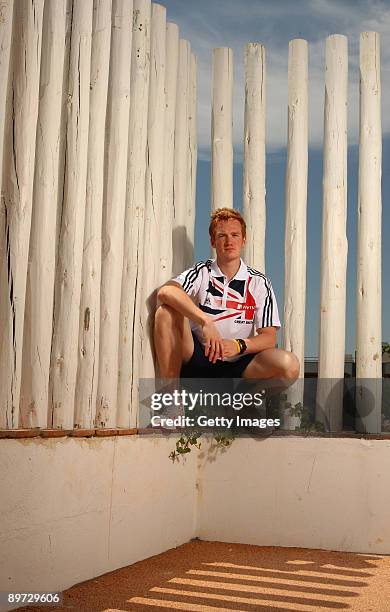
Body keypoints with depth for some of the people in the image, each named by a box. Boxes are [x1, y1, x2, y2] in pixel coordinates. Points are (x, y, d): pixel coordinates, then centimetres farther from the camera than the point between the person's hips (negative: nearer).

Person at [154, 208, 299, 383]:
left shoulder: (259, 282, 3)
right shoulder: (202, 272, 2)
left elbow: (269, 337, -2)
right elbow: (166, 291, -21)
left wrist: (238, 345, -24)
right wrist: (205, 321, -34)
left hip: (237, 365, 0)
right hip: (199, 359, 0)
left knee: (290, 365, -27)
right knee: (166, 312, -24)